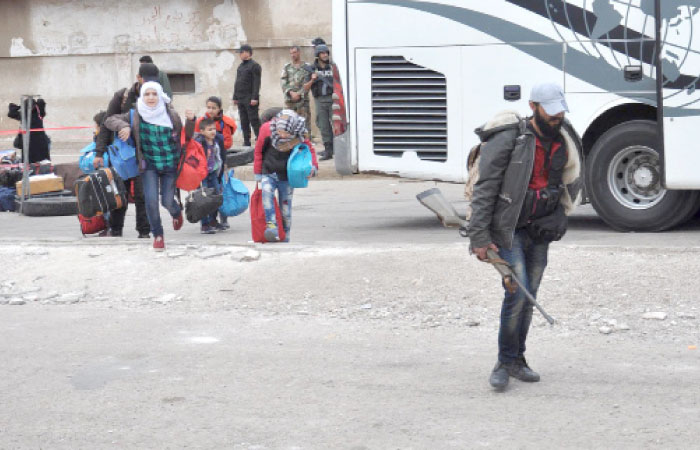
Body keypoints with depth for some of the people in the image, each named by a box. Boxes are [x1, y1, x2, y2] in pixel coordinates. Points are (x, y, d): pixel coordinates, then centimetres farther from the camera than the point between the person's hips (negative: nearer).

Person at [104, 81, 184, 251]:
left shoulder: (171, 115, -4)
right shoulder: (135, 116, -5)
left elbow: (183, 137, 7)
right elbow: (110, 120, -5)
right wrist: (123, 126, -19)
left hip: (170, 165, 0)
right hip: (149, 164, 0)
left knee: (167, 201, 1)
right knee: (151, 199, -13)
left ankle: (176, 213, 41)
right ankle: (157, 235, 8)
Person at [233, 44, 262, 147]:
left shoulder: (254, 66, -7)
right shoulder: (240, 67, 17)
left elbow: (256, 83, -14)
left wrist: (254, 98, -20)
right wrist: (235, 97, 16)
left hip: (250, 99, -8)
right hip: (241, 99, 8)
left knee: (254, 120, -8)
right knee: (244, 122, 8)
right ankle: (246, 141, 13)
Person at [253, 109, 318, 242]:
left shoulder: (300, 135, -16)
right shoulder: (266, 129, -16)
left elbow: (310, 150, 4)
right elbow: (258, 151, 0)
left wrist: (313, 167, -12)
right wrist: (258, 173, 6)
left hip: (287, 176, 1)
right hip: (269, 173, -1)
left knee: (285, 205, 4)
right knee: (266, 191, -29)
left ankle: (284, 235, 18)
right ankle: (272, 226, -37)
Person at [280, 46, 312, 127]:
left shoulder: (306, 67, 7)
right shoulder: (286, 67, 14)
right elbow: (283, 82, 3)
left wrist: (299, 94, -13)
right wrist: (291, 92, -11)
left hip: (302, 99, -2)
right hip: (289, 100, 2)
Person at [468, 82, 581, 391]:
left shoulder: (562, 145, 6)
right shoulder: (509, 138, -15)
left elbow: (571, 186, 23)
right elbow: (484, 189, -16)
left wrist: (556, 218, 8)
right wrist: (479, 237, -20)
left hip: (538, 230, 6)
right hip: (507, 229, -6)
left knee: (529, 295, 8)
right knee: (517, 291, -16)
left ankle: (517, 361, 19)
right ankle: (505, 363, -4)